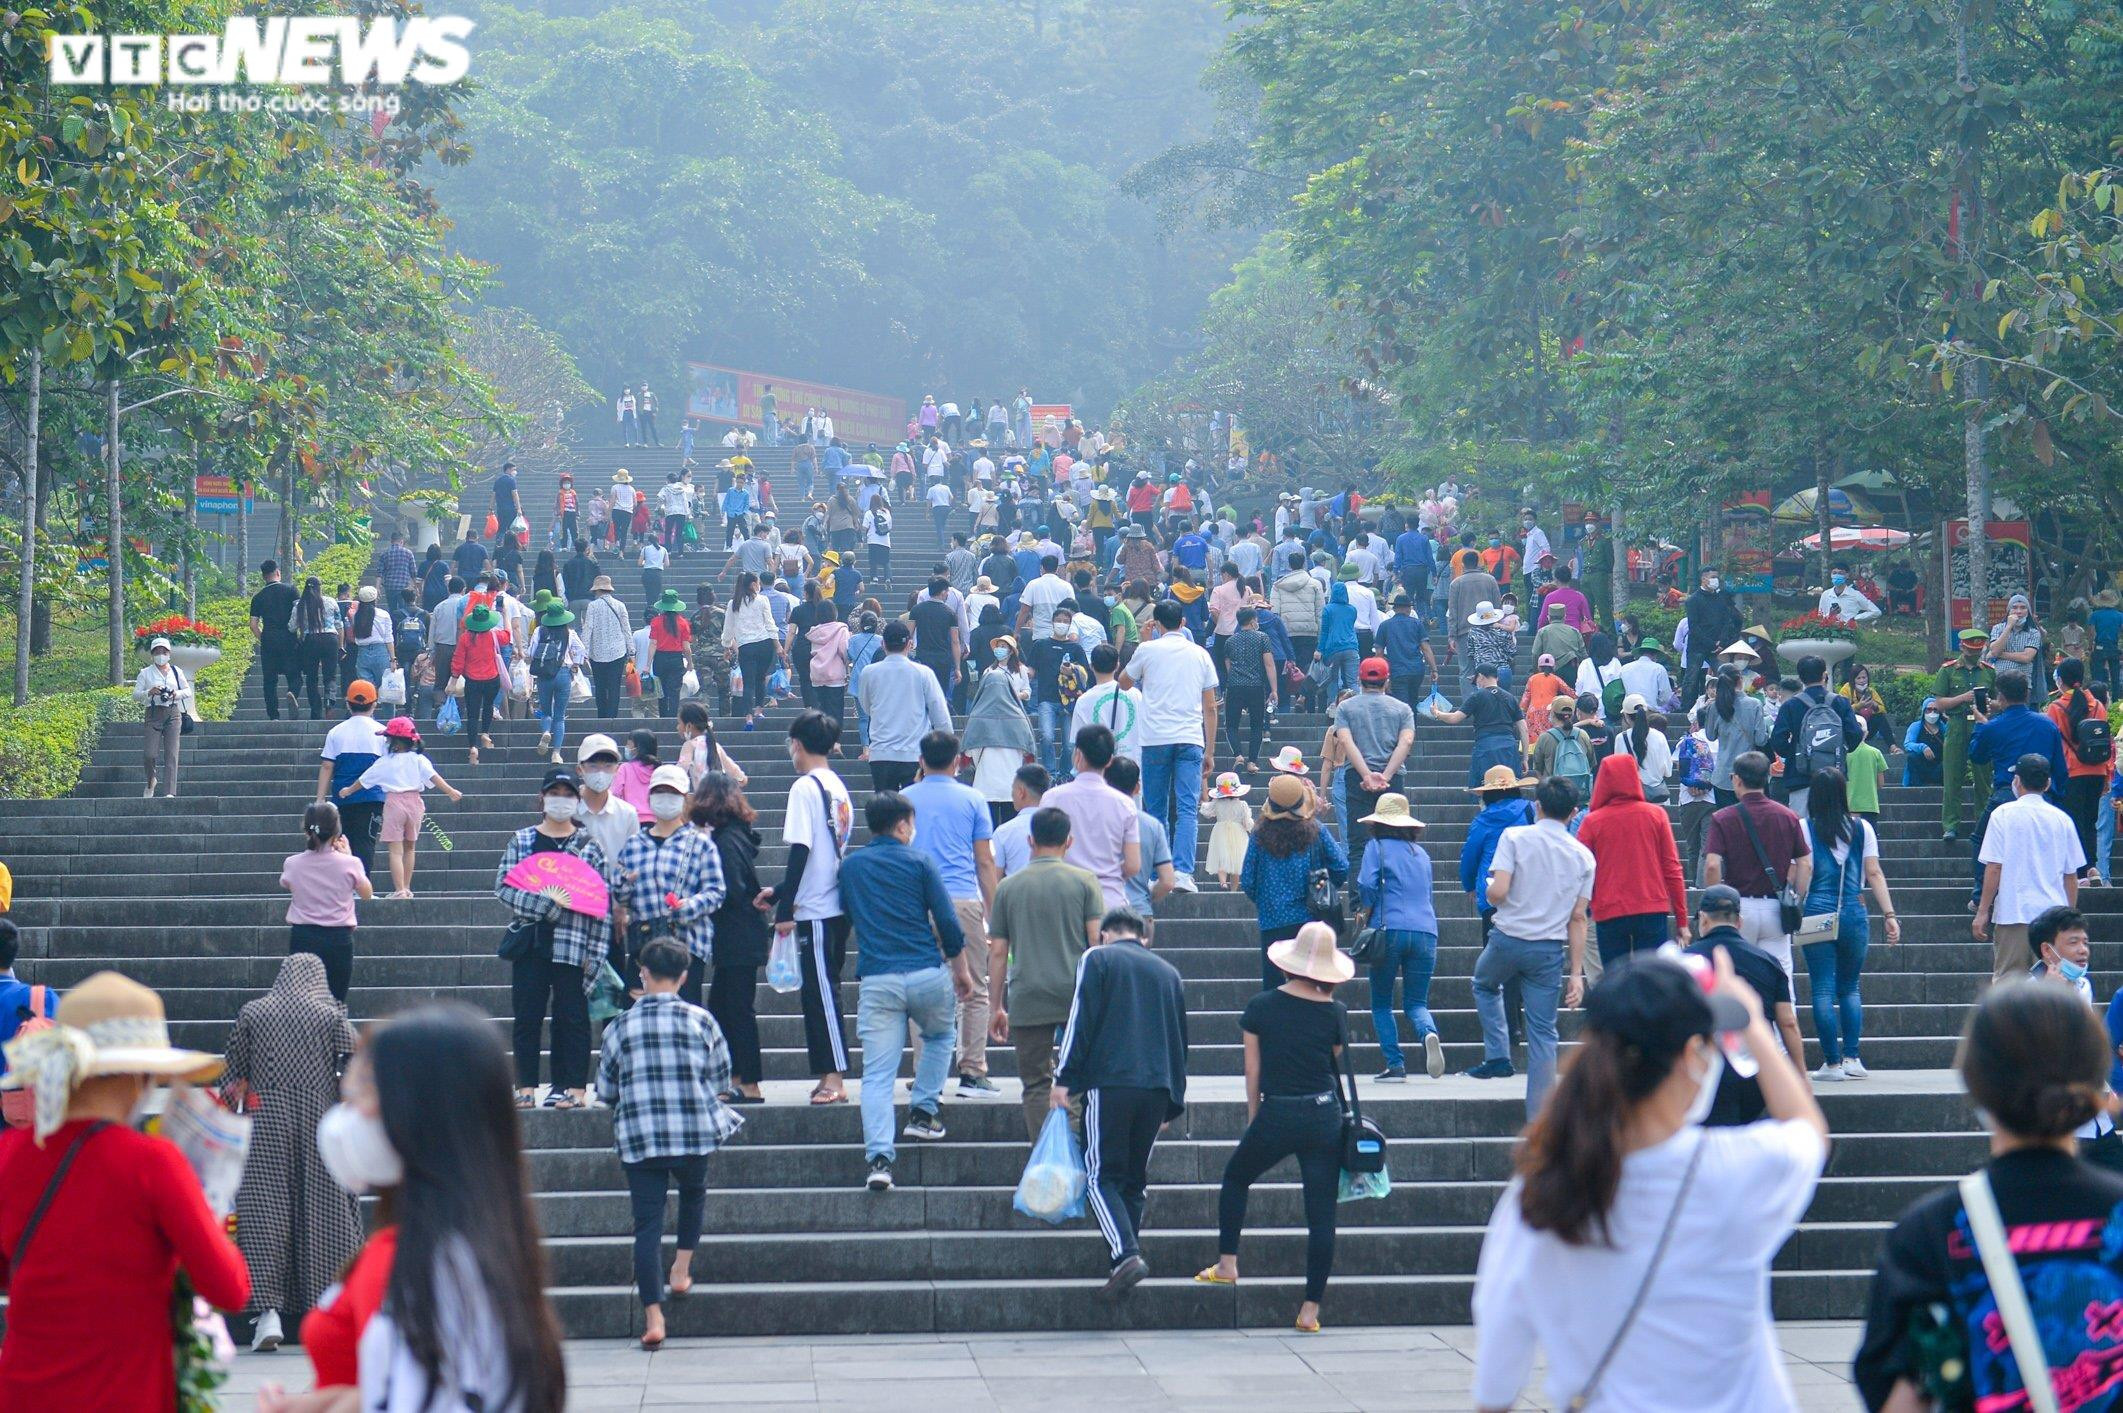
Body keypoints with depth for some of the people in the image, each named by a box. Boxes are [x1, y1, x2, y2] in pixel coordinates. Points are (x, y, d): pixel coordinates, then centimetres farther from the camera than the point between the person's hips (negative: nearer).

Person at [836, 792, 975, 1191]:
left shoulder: (849, 867, 12)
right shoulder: (919, 862, 2)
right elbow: (947, 922, 0)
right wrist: (961, 968, 11)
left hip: (876, 980, 1)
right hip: (927, 974, -1)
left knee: (877, 1075, -3)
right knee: (939, 1036, 30)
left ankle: (879, 1158, -16)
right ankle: (923, 1113, 20)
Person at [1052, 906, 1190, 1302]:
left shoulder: (1098, 958, 7)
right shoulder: (1168, 972, 22)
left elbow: (1080, 1020, -4)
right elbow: (1180, 1041, 23)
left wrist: (1064, 1078, -4)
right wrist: (1174, 1103, 26)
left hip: (1110, 1083, -4)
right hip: (1158, 1087, 4)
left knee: (1102, 1176, -3)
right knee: (1135, 1179, 14)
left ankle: (1126, 1254, -22)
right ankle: (1126, 1259, 9)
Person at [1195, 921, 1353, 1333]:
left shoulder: (1262, 1007, -3)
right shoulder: (1335, 1013, -2)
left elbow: (1253, 1071, 3)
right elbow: (1336, 1063, 9)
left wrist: (1252, 1120, 12)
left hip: (1275, 1114, -1)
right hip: (1325, 1116, 1)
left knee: (1236, 1179, 27)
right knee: (1321, 1213, 3)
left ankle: (1226, 1265, 23)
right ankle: (1311, 1309, 1)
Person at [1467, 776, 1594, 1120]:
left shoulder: (1515, 837, -6)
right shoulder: (1583, 856, 3)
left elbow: (1498, 891, -16)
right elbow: (1577, 918, 4)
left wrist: (1489, 895, 9)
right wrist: (1576, 973, 6)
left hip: (1507, 939, -2)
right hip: (1550, 950, 2)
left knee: (1484, 985, 31)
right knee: (1543, 1033, 7)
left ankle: (1497, 1056, 16)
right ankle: (1539, 1120, 4)